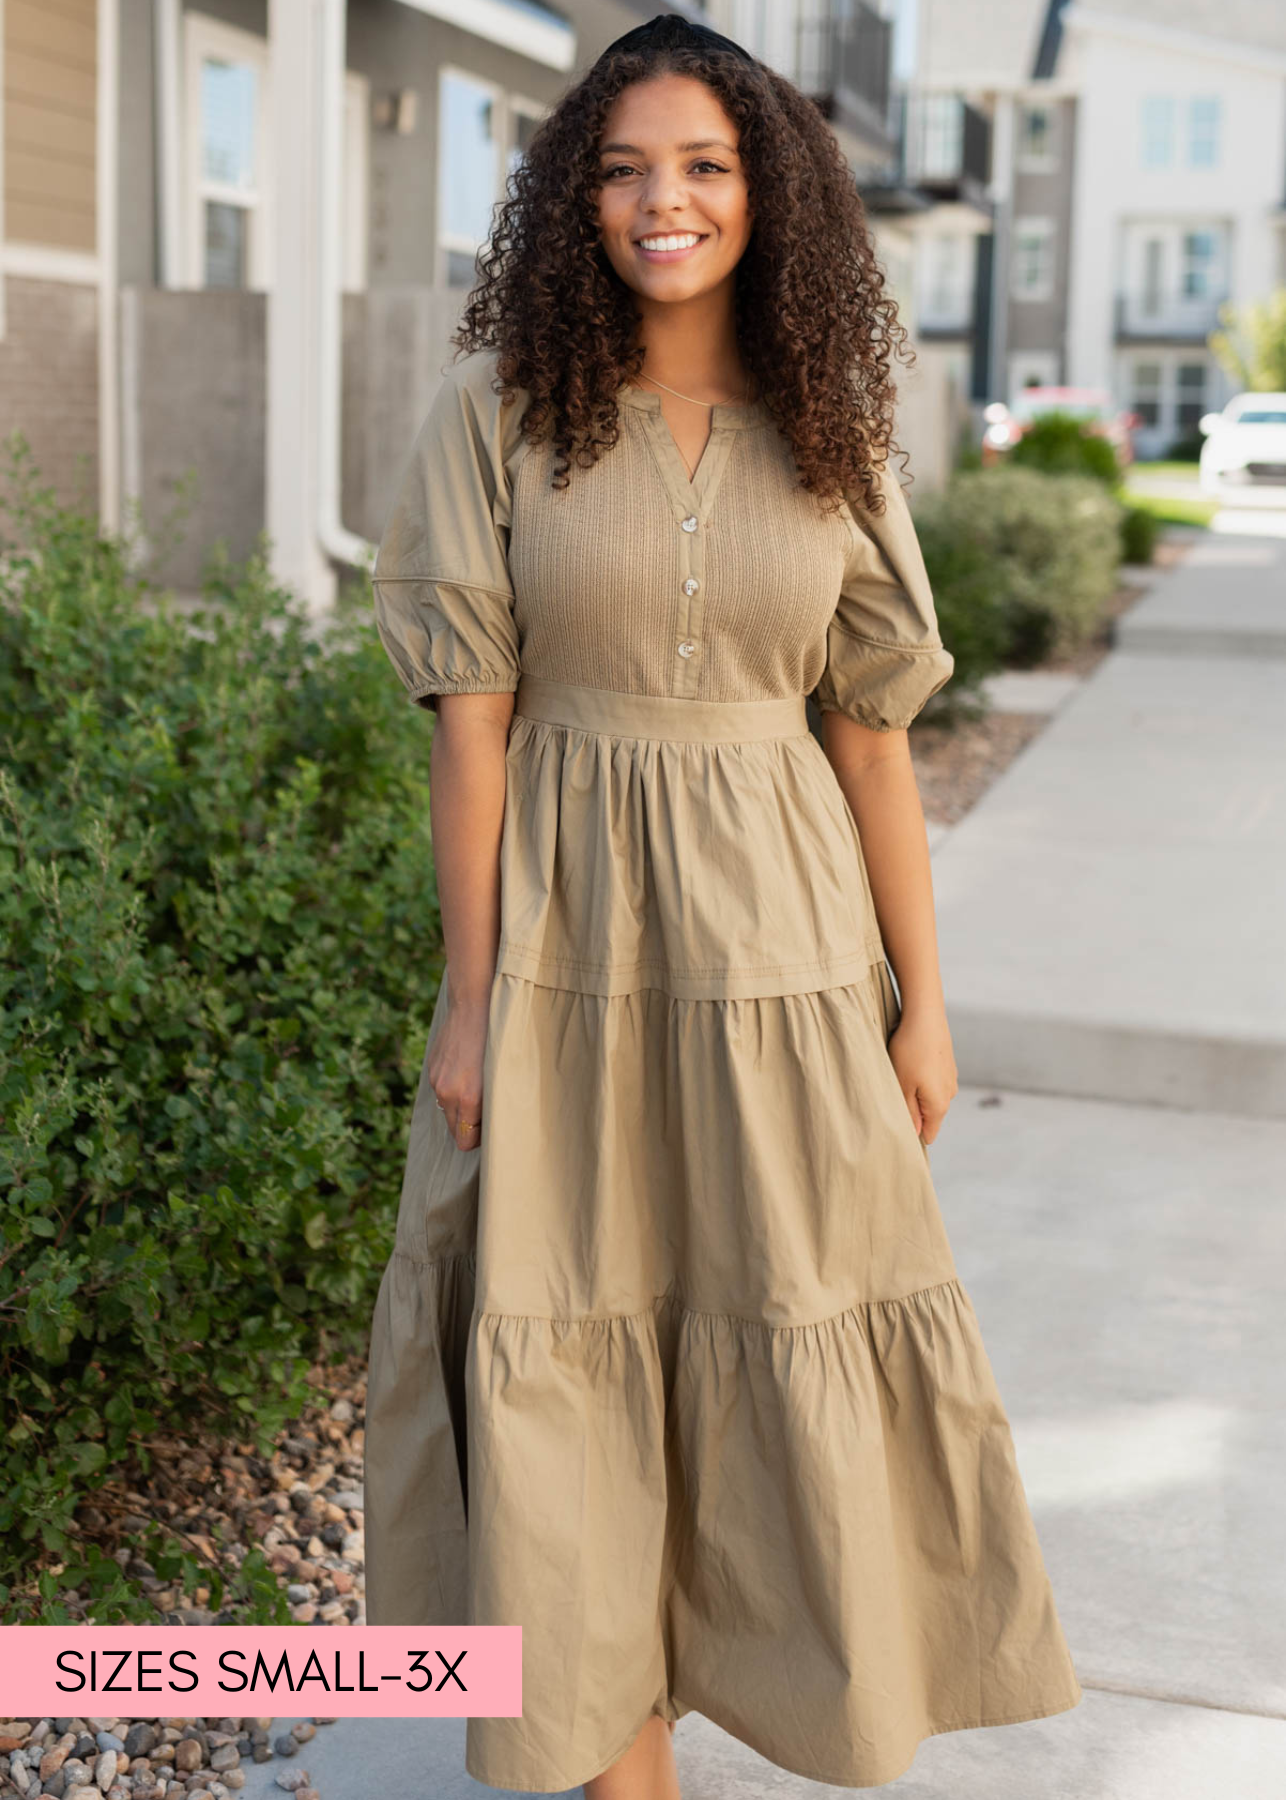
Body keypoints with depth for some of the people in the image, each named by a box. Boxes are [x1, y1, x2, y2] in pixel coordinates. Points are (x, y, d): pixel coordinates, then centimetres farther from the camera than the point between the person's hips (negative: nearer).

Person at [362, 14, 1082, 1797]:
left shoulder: (830, 438, 2)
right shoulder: (501, 409, -4)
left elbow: (875, 732, 3)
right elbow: (470, 716, -5)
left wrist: (923, 1000, 2)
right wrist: (469, 998, -7)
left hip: (777, 934, 2)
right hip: (566, 925, -1)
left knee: (788, 1323, 10)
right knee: (572, 1339, 7)